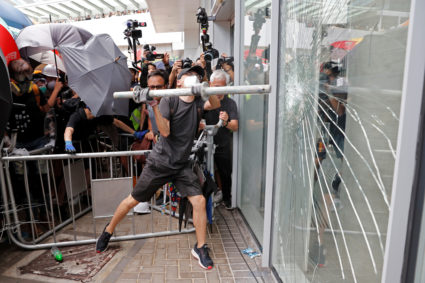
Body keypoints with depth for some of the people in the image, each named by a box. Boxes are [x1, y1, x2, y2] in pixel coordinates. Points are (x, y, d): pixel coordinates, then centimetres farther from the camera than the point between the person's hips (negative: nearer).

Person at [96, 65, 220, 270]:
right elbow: (165, 132, -18)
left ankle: (200, 248, 9)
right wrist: (154, 106, -28)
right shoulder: (169, 101, -8)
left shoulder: (198, 103, 3)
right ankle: (108, 230, 37)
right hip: (160, 163, -3)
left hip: (182, 165, 3)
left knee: (199, 201, -10)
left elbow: (216, 105, -17)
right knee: (133, 200, 9)